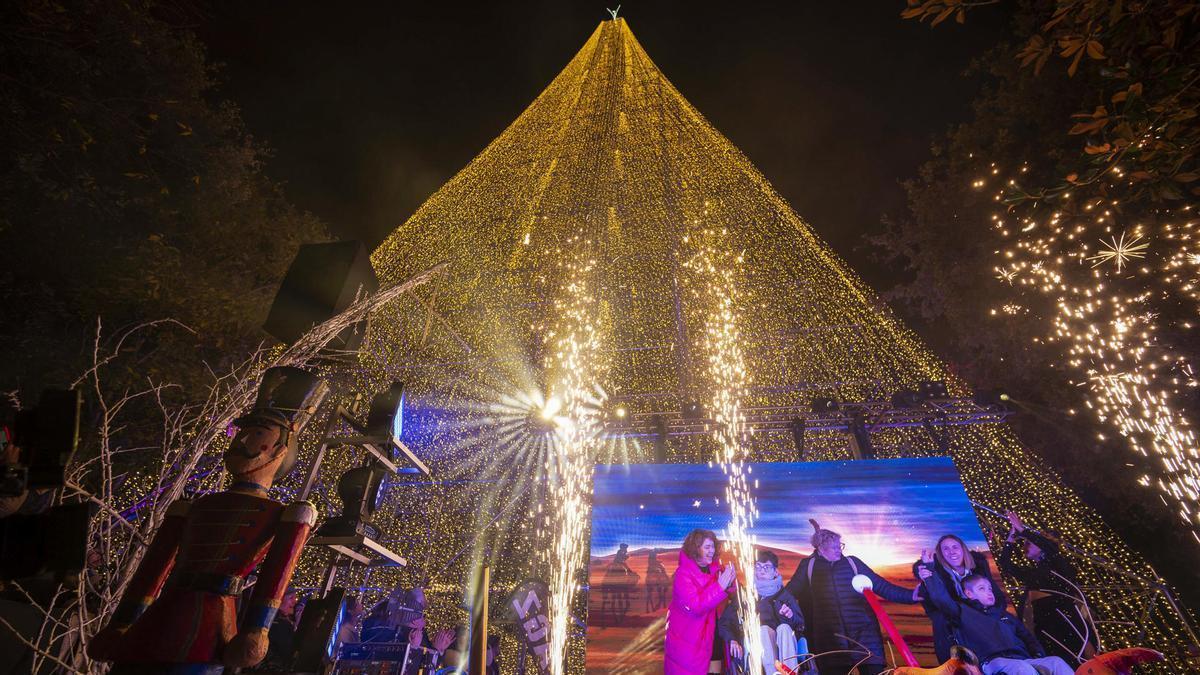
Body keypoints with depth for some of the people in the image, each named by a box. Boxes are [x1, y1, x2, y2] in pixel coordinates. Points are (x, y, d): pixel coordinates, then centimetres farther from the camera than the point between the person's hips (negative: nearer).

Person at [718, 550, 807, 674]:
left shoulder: (784, 594, 17)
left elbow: (801, 624, 13)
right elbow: (724, 622, 7)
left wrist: (792, 616, -8)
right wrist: (732, 640, -12)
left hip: (781, 647, 1)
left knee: (784, 628, -31)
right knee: (764, 629, -33)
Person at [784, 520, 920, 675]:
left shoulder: (852, 562, 9)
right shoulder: (808, 566, 5)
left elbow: (881, 585, 9)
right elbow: (790, 592, 5)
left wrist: (909, 595, -1)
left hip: (863, 635, 1)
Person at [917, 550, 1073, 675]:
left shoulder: (1003, 613, 30)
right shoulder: (965, 612, 10)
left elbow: (1027, 636, 30)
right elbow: (941, 597, -6)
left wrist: (1039, 655, 7)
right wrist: (929, 567, -6)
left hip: (1023, 660, 6)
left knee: (1056, 662, -17)